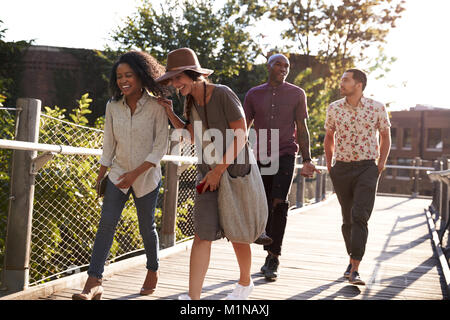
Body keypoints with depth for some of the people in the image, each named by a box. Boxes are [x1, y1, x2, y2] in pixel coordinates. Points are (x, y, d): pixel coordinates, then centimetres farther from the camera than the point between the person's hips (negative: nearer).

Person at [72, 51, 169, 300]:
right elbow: (109, 144, 7)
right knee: (106, 224, -8)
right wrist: (101, 176, 7)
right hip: (118, 174, 3)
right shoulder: (113, 106, 0)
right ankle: (94, 283, -9)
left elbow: (161, 147, -12)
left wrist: (135, 173, -18)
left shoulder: (156, 107, -11)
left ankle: (153, 270, 35)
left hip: (146, 177, -2)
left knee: (147, 227, 10)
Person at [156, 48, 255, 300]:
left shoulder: (223, 95, -16)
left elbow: (241, 136, -16)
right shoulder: (192, 102, 5)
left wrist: (219, 170, -16)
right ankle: (193, 297, -8)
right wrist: (169, 112, 7)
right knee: (203, 234, -6)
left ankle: (245, 282, 34)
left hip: (235, 170, -5)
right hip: (209, 172, 5)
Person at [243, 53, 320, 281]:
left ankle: (274, 258, -14)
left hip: (285, 155, -2)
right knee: (264, 208, 6)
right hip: (260, 157, 2)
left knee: (279, 203, -18)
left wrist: (307, 160, 2)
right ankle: (270, 255, 21)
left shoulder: (297, 94, 6)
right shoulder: (254, 94, 10)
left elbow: (302, 129, 7)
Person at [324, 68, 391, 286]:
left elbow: (385, 136, 10)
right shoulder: (334, 108, 4)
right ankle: (353, 259, 29)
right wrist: (329, 166, 13)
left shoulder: (377, 108, -3)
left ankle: (355, 270, -17)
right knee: (348, 219, 10)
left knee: (360, 217, -15)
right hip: (341, 169, 3)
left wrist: (381, 166, 3)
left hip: (367, 168, -3)